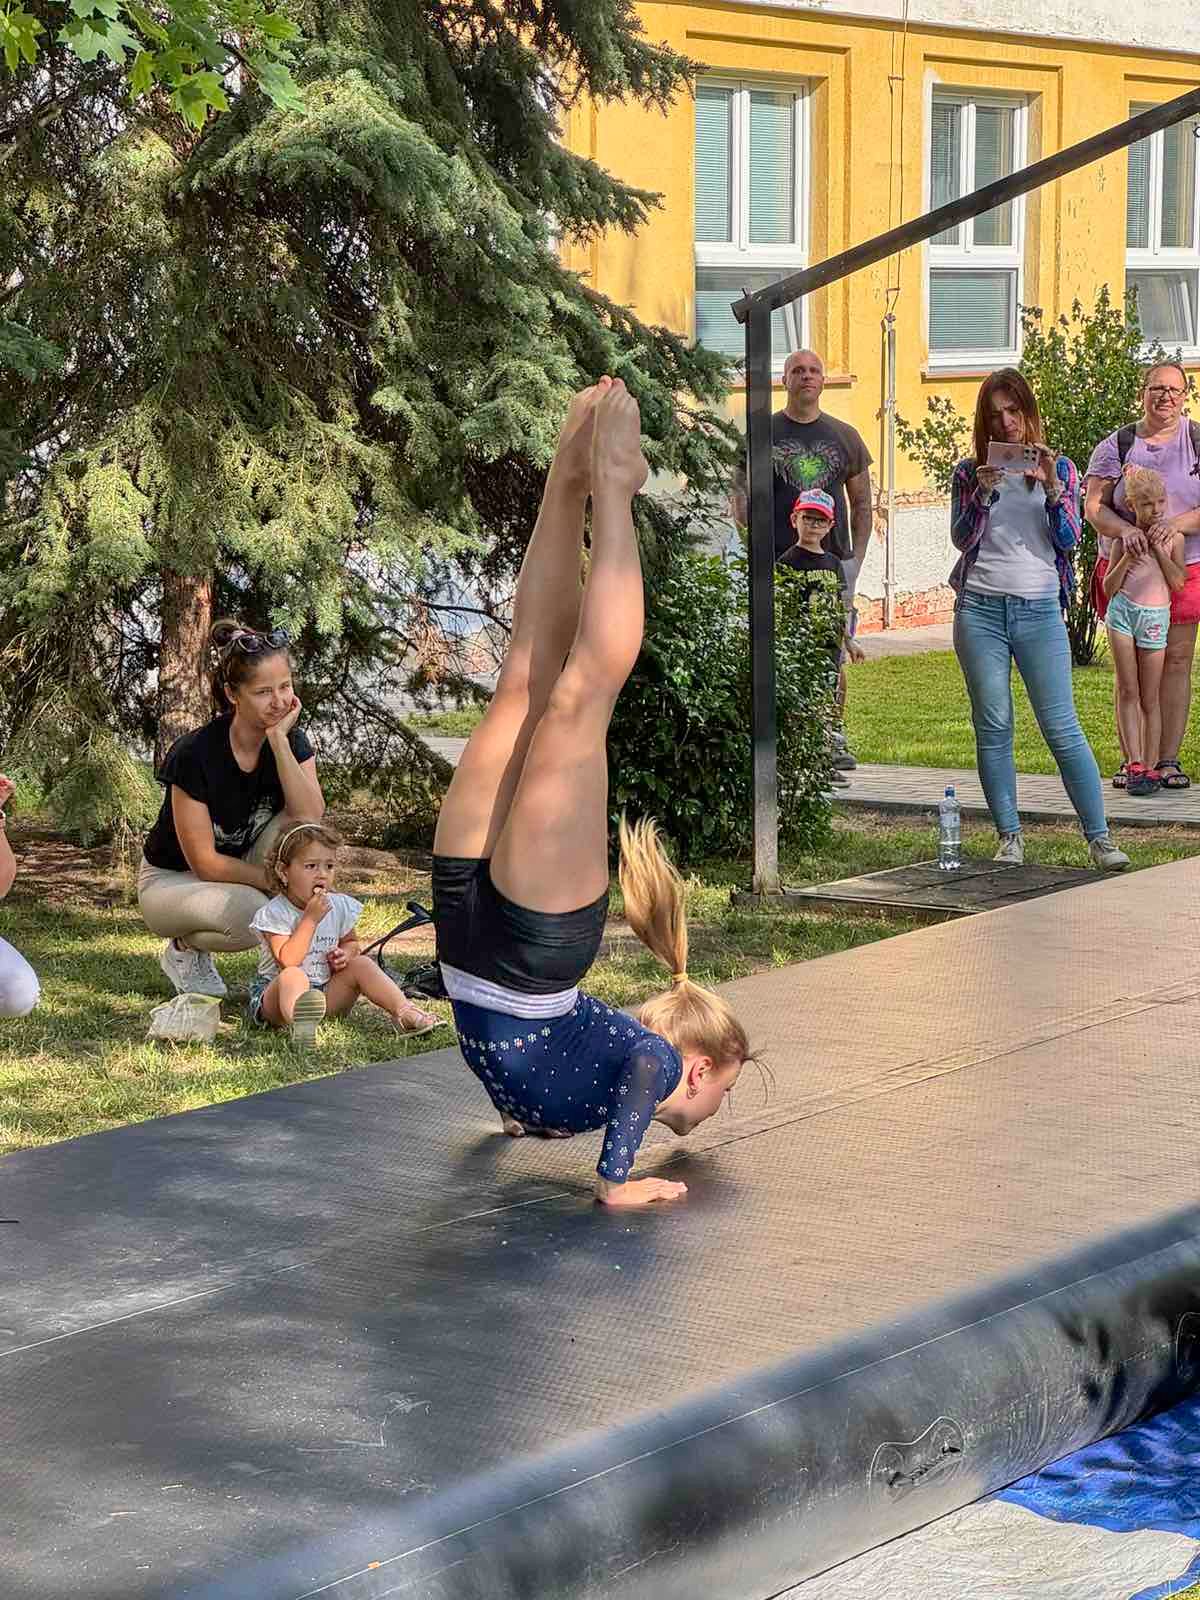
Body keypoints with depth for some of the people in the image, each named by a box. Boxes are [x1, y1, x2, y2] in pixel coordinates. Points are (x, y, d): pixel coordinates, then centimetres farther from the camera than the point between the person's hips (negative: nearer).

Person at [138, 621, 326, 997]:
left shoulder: (290, 742, -11)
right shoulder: (194, 755, -26)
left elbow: (311, 820, -29)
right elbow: (204, 862, -23)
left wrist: (279, 738, -31)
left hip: (241, 870, 5)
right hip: (171, 881, -5)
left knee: (293, 828, -23)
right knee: (252, 914, -34)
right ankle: (185, 947, 0)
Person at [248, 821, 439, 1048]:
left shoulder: (339, 907, 3)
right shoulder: (273, 913, -15)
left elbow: (351, 942, 22)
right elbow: (288, 962, -24)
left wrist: (346, 953, -4)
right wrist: (310, 919, -27)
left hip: (326, 993, 6)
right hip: (275, 994, -6)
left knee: (362, 964, -8)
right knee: (293, 976, -37)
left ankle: (404, 1012, -22)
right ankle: (300, 1025, -71)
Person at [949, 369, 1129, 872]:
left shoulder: (1059, 468, 8)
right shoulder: (969, 471, 8)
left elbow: (1069, 539, 0)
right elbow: (961, 538, 0)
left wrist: (1052, 487, -14)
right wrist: (983, 493, -14)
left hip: (1039, 609, -1)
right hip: (980, 609, 1)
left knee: (1062, 728, -5)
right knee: (993, 728, 2)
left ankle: (1099, 838, -3)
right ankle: (1009, 837, 9)